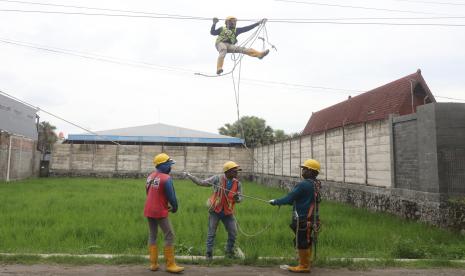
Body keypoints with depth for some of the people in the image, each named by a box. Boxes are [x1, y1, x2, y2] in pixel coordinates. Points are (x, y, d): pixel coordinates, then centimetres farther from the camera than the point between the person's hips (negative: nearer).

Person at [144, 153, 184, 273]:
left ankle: (153, 264, 17)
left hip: (149, 211, 8)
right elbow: (171, 196, -14)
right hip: (160, 212, -8)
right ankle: (170, 265, 3)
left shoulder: (150, 176, 8)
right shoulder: (166, 178, -17)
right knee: (169, 236, 0)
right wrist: (174, 208, 6)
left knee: (152, 235, 14)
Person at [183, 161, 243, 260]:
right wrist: (189, 176, -17)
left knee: (233, 232, 6)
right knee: (211, 233, 4)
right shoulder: (218, 179, -13)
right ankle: (209, 253, 19)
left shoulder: (237, 183, -5)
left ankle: (230, 252, 27)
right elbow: (202, 183, -11)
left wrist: (237, 198, -25)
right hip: (215, 211, -3)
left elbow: (240, 198, -1)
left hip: (228, 212, 3)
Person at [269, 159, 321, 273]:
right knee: (306, 241, 19)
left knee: (301, 242, 2)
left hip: (302, 218, -9)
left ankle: (304, 266, 12)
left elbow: (289, 198, -17)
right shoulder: (315, 184, 7)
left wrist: (275, 202, -4)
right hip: (309, 217, 9)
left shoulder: (304, 185, -22)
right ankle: (306, 263, 31)